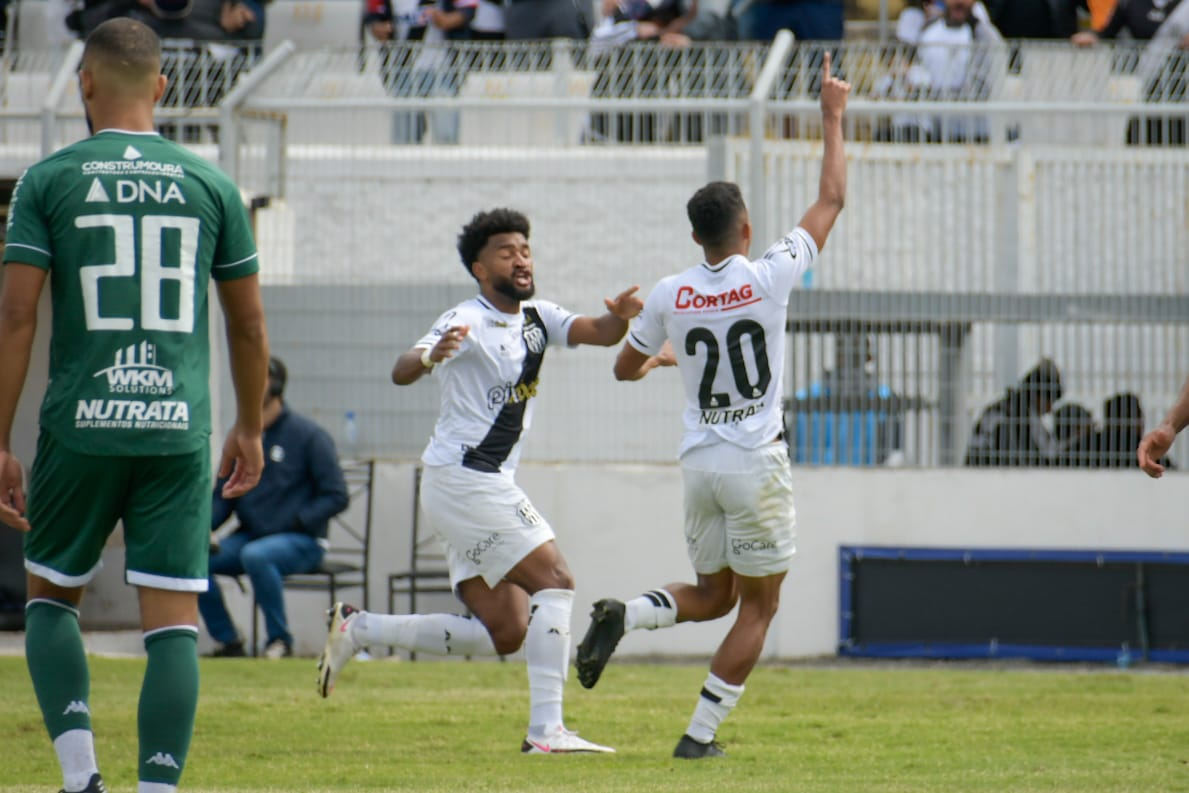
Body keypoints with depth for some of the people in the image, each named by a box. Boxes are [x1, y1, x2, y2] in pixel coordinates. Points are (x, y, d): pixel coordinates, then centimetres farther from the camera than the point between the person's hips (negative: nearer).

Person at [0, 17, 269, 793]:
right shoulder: (210, 184, 6)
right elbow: (250, 326, 12)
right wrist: (250, 429, 26)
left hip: (80, 430, -1)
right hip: (179, 434, 1)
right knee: (174, 623, 2)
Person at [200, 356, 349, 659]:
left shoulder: (308, 436, -6)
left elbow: (336, 497, -9)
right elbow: (223, 497, 15)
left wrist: (294, 523, -20)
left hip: (302, 542, -6)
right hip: (250, 536, 6)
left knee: (256, 555, -37)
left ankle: (279, 641, -21)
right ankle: (228, 642, -5)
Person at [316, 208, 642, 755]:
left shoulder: (537, 318, 13)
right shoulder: (467, 322, -12)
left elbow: (600, 334, 2)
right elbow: (401, 372, -25)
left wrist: (620, 317, -21)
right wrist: (429, 358, -48)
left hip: (489, 487, 9)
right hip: (461, 478, -9)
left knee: (505, 633, 6)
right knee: (554, 580, -17)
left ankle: (357, 629, 12)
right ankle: (546, 730, -21)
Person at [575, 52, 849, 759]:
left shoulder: (669, 297, -2)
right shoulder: (771, 277, -11)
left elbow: (626, 368, 13)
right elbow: (832, 200, -1)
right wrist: (833, 117, 8)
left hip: (699, 462, 4)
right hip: (759, 463, -4)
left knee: (713, 595, 20)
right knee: (757, 608, 6)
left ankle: (625, 614, -9)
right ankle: (701, 734, 0)